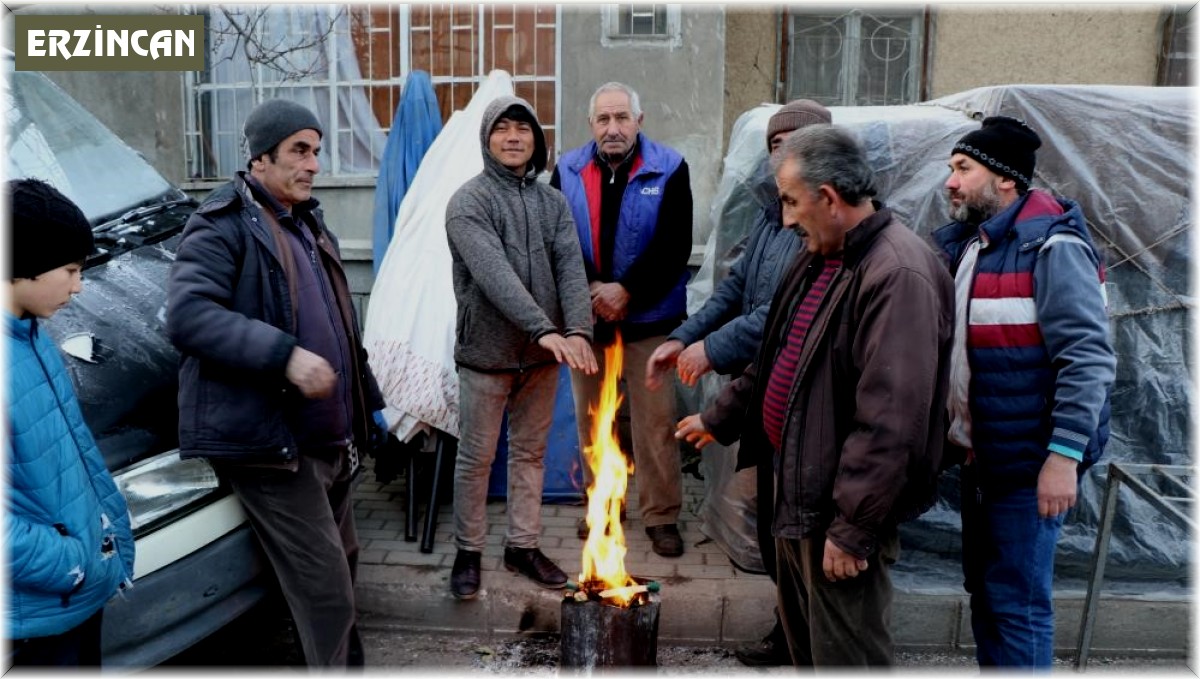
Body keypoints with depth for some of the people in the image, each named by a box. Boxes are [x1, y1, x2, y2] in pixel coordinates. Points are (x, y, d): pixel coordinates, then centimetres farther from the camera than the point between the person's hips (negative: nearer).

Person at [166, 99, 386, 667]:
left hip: (330, 437, 9)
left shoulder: (309, 223, 19)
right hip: (269, 441, -9)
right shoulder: (222, 225, -9)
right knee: (325, 589, -7)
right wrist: (284, 355, -30)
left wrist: (370, 400, 23)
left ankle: (346, 666, 38)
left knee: (342, 566, 20)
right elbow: (187, 315, -23)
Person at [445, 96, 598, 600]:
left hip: (542, 353, 5)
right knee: (476, 458, 7)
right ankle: (468, 551, 24)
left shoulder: (552, 202, 7)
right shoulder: (468, 202, -9)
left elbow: (571, 269, -6)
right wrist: (543, 330, -34)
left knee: (531, 453, 15)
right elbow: (494, 274, -23)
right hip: (487, 351, -4)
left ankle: (523, 545, 30)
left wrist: (577, 330, -23)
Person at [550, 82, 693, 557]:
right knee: (590, 419, 14)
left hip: (649, 320, -3)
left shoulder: (669, 169, -4)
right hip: (586, 318, 3)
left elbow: (674, 246, -10)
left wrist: (626, 292, -16)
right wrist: (592, 291, -12)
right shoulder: (568, 171, 4)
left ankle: (661, 515, 16)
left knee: (655, 422, 2)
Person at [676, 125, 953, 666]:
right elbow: (778, 355, 21)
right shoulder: (819, 259, 9)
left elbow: (891, 421, -28)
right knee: (803, 644, 25)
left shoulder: (898, 275, -24)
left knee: (845, 657, 5)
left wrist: (853, 529, -25)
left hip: (841, 507, -9)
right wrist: (718, 418, 27)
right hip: (797, 490, 10)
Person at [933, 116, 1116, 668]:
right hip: (980, 455, 9)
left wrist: (1064, 455, -23)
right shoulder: (963, 245, 11)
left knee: (1016, 602, 0)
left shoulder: (1049, 246, -15)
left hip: (1027, 461, -8)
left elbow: (1089, 358, -20)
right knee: (984, 590, 19)